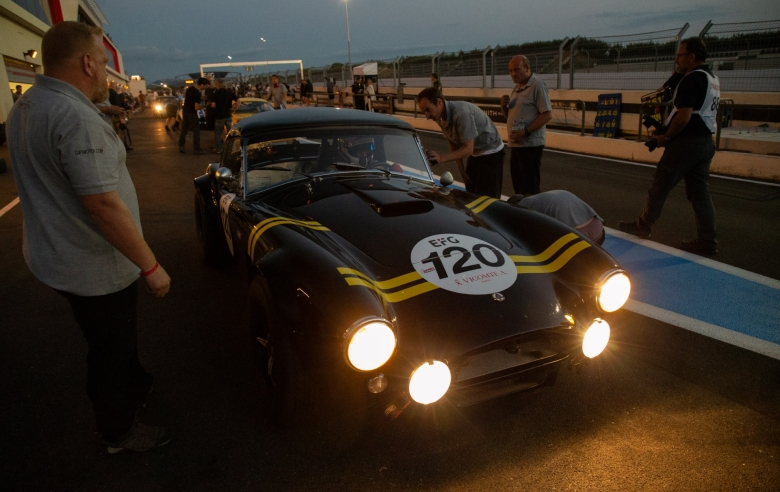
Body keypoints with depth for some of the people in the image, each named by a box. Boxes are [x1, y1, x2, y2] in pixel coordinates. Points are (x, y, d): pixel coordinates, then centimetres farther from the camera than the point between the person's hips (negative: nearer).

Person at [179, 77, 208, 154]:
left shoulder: (189, 88, 2)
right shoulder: (197, 94, -21)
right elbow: (196, 107, -22)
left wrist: (200, 99, 13)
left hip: (185, 111, 8)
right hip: (192, 113, -8)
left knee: (184, 130, 13)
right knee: (196, 131, 1)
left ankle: (181, 146, 16)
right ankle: (197, 149, 2)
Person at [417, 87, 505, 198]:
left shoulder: (461, 113, -31)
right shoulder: (441, 117, -6)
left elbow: (468, 149, -30)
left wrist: (441, 158, -37)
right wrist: (462, 171, 2)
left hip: (491, 153, -8)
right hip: (475, 154, 8)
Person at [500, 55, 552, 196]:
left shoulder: (537, 86, -9)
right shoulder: (517, 88, 16)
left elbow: (547, 115, -16)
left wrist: (526, 132, -23)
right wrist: (504, 107, 3)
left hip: (530, 145, -9)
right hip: (516, 144, 9)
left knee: (530, 189, -5)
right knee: (518, 186, 13)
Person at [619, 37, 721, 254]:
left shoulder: (691, 79, -14)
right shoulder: (713, 79, 17)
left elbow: (684, 116, -21)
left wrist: (665, 137, -10)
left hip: (686, 141, -9)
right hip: (705, 141, 9)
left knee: (660, 185, 4)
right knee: (700, 191, 9)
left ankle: (642, 226, 17)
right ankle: (708, 240, 10)